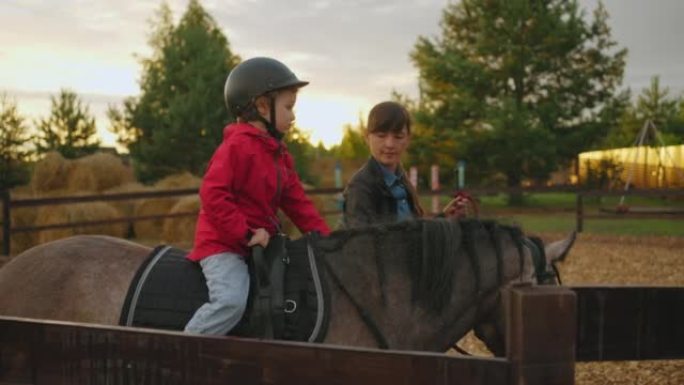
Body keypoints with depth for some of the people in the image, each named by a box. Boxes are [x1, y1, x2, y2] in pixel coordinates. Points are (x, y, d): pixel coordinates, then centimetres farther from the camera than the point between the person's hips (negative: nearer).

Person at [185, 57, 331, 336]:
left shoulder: (279, 154, 15)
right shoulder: (237, 146, -15)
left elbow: (296, 200, 15)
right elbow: (212, 193, -24)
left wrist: (322, 235, 4)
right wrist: (246, 234, -23)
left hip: (258, 245, 10)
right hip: (222, 245, -10)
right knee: (230, 301, -29)